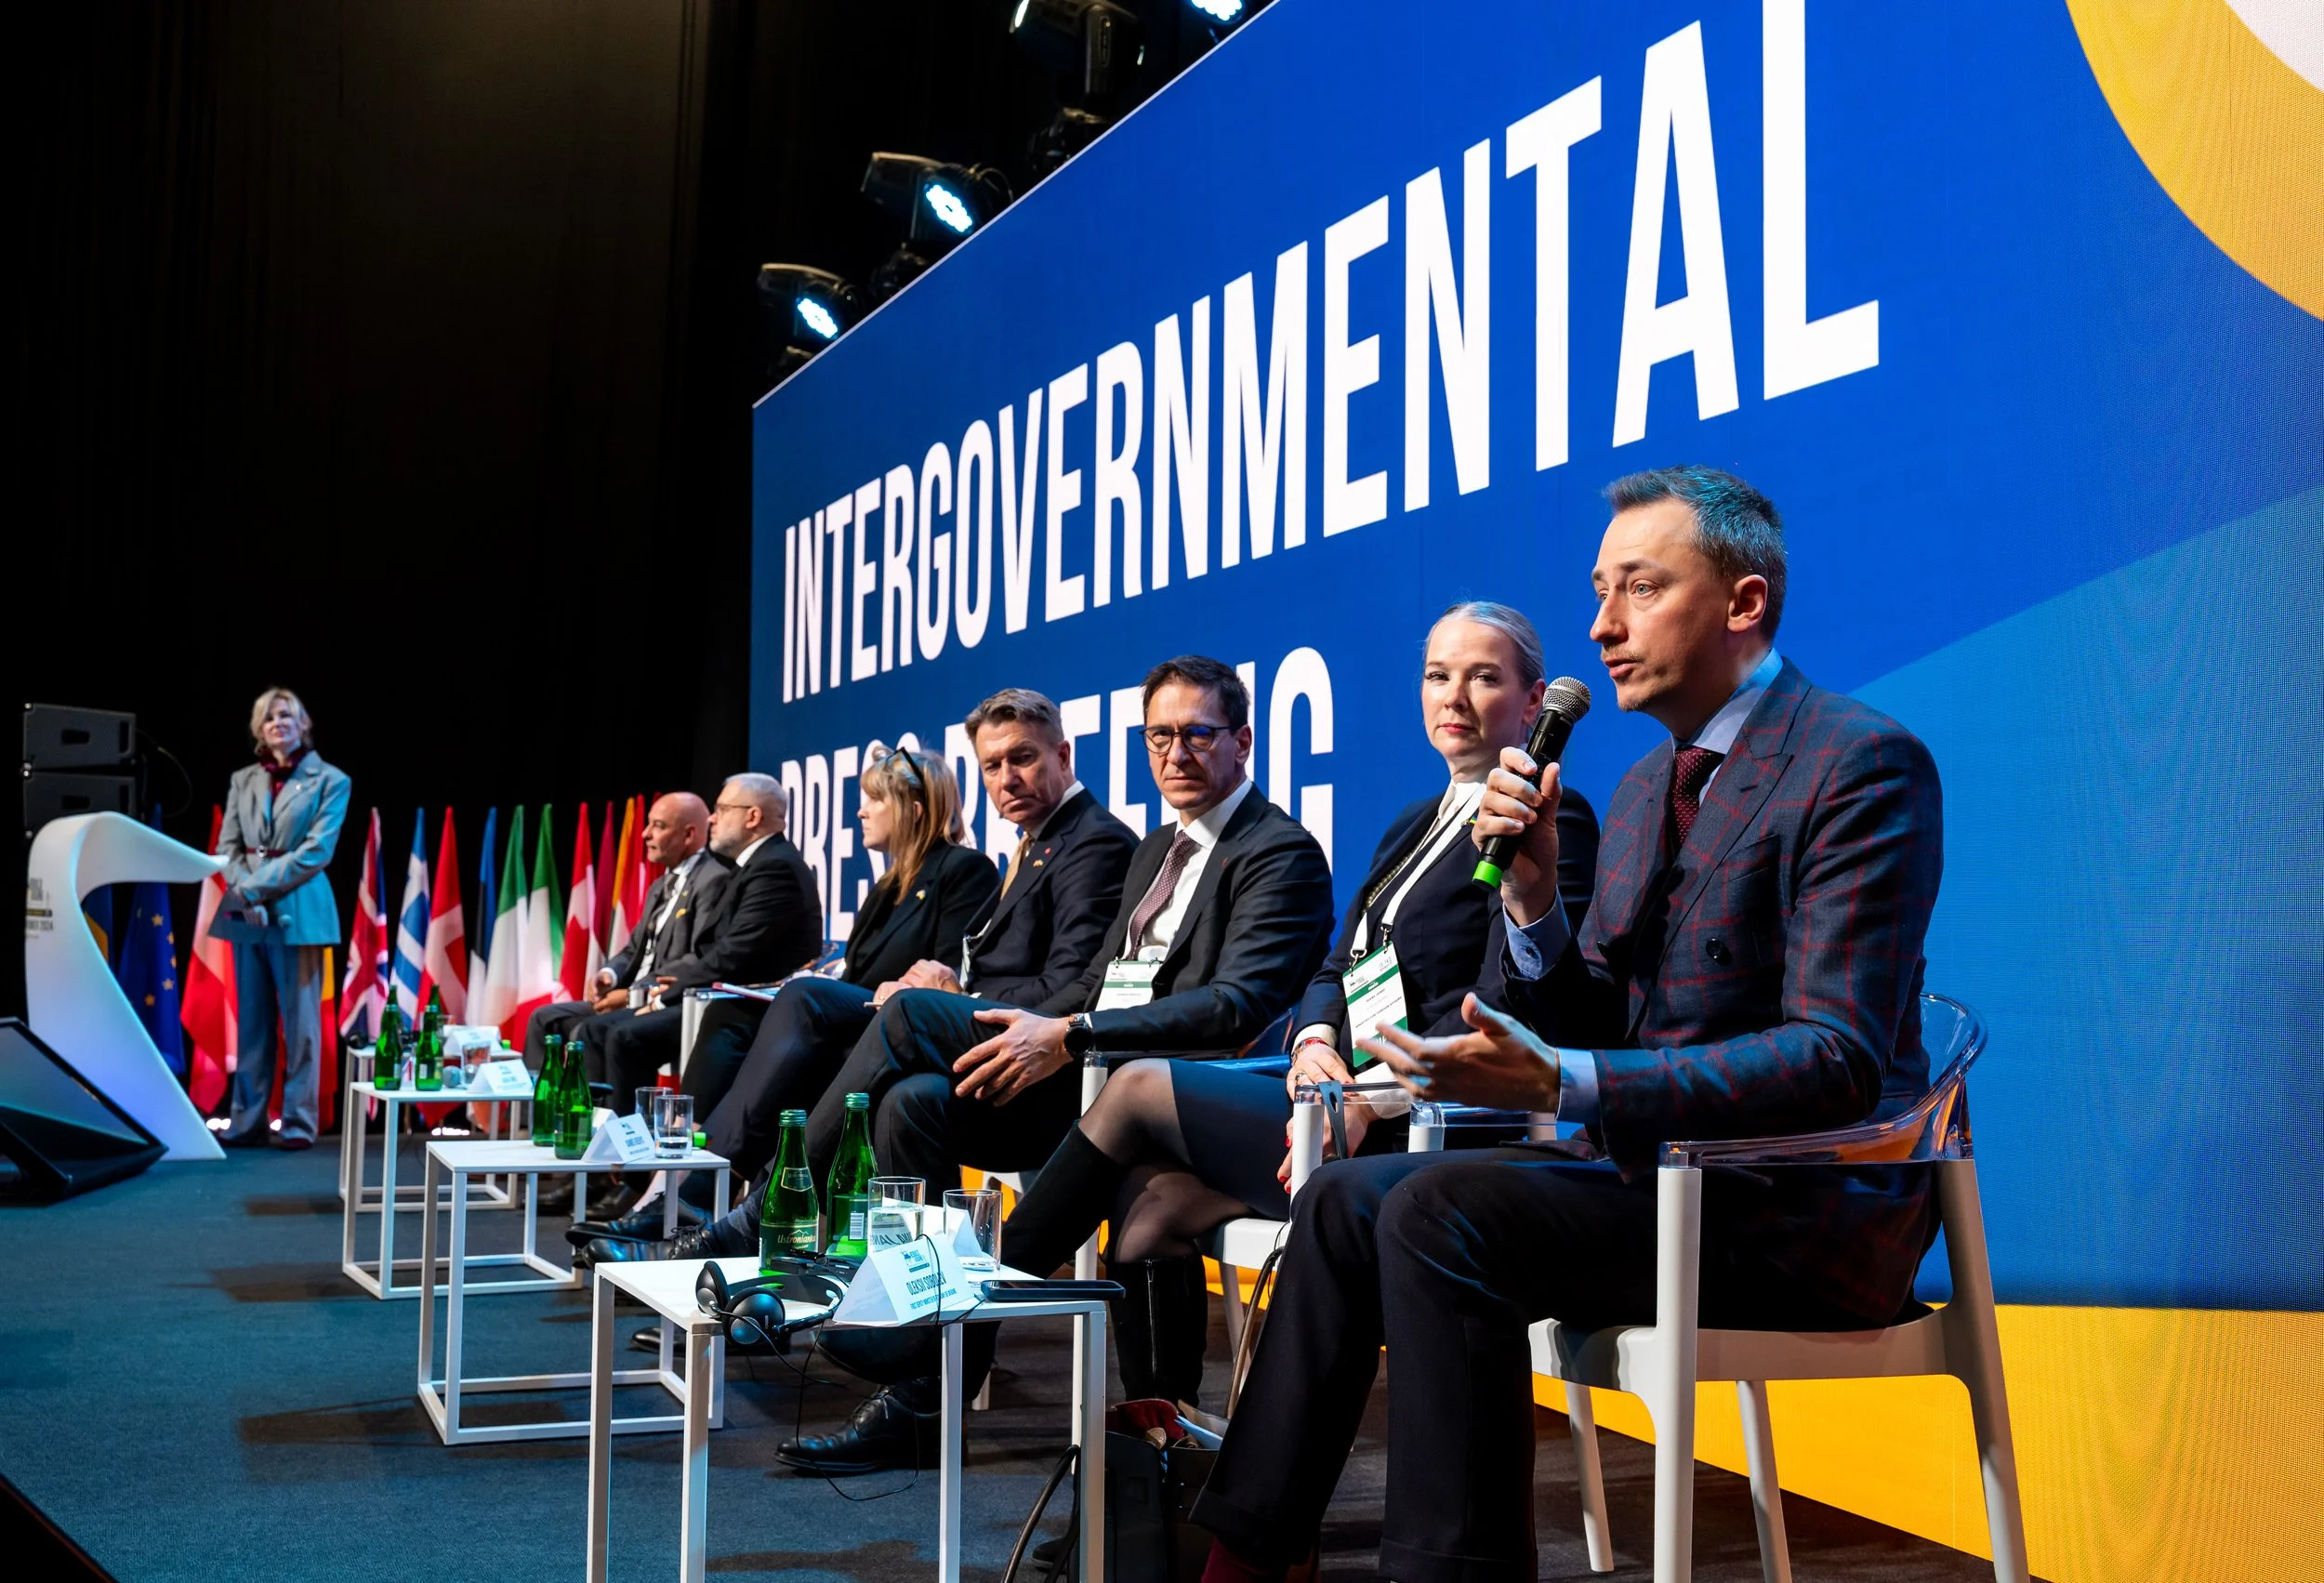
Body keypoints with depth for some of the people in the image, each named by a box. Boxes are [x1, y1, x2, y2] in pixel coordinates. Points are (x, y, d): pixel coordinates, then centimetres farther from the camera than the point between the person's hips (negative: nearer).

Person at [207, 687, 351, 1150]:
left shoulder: (329, 781, 1)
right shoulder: (242, 781, 14)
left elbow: (316, 851, -8)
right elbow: (227, 847, 8)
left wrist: (259, 886, -13)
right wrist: (244, 893, -10)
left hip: (298, 912, -4)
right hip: (246, 913, 4)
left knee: (300, 1021, -2)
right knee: (252, 1021, 7)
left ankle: (299, 1122, 3)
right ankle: (247, 1121, 11)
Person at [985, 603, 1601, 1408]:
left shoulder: (1549, 822, -6)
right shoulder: (1413, 826, 22)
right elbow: (1338, 968, 17)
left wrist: (1372, 1101, -23)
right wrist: (1313, 1042, -6)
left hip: (1418, 1134, -8)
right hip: (1348, 1098, 8)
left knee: (1140, 1087, -7)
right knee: (1151, 1200, -8)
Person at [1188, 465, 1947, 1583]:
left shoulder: (1863, 763, -13)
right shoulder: (1644, 787, 14)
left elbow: (1838, 1060, -22)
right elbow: (1589, 1030, 13)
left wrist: (1560, 1084, -30)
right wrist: (1533, 892, -6)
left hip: (1800, 1200, -9)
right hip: (1659, 1170, 9)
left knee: (1440, 1210, -25)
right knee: (1348, 1197, 2)